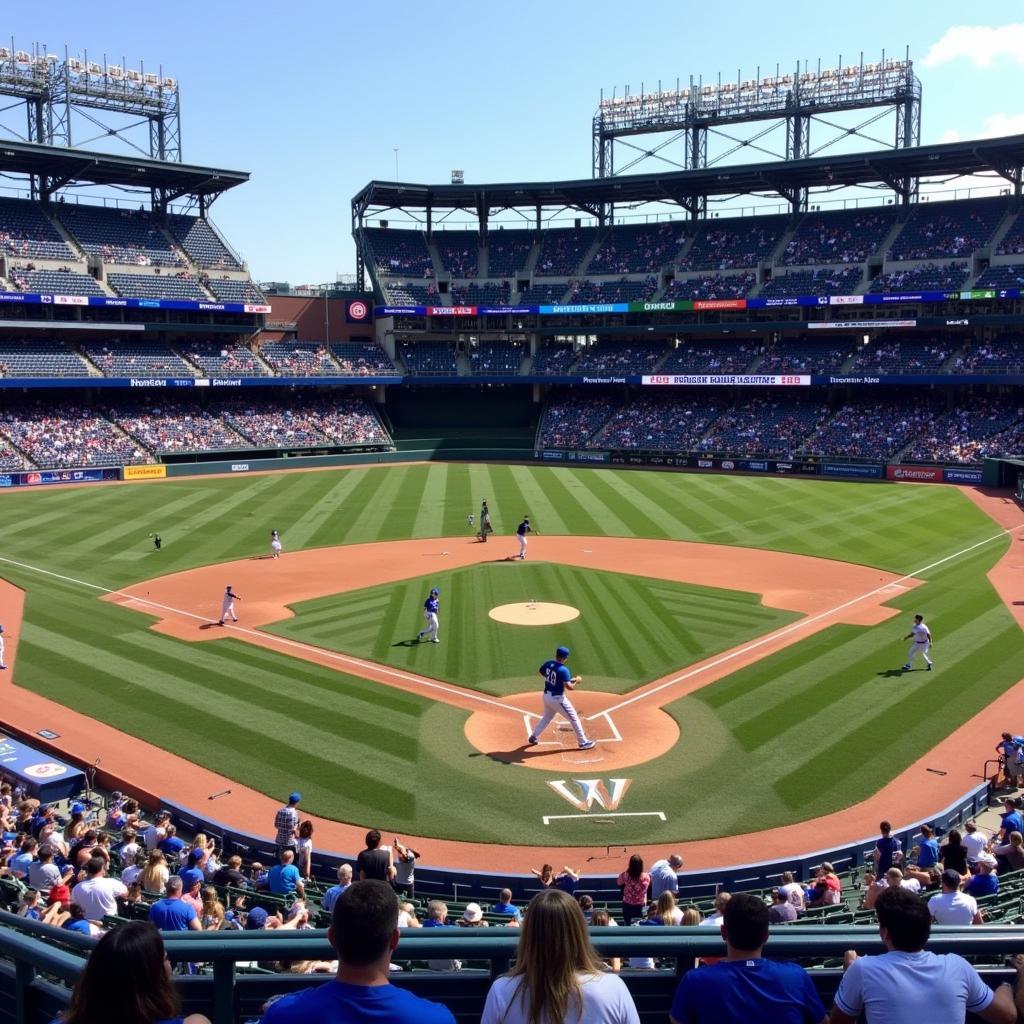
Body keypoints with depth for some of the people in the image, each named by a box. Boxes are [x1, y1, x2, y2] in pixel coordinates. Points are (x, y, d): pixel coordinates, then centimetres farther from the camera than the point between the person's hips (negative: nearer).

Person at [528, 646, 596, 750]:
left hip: (546, 696, 7)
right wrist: (577, 681, -8)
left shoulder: (548, 664, -3)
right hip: (557, 698, -7)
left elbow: (540, 671, 18)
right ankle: (583, 742, 14)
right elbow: (569, 687, -26)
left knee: (546, 717, 29)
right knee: (574, 718, 7)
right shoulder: (563, 670, -24)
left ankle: (533, 737, 33)